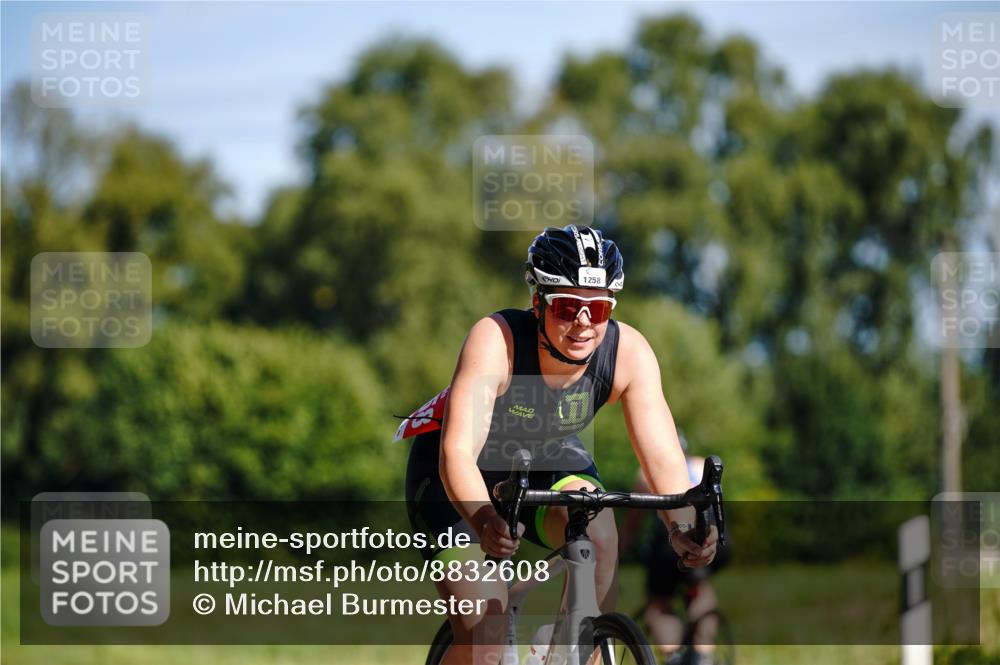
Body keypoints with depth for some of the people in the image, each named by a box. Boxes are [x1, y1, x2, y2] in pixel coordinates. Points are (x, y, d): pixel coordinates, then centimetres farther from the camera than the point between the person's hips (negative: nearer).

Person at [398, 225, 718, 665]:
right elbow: (458, 451, -44)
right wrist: (483, 521, -63)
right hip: (465, 477, -3)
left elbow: (663, 458, -29)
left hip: (548, 462, 3)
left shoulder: (629, 353, -25)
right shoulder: (495, 339, -34)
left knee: (598, 530, -30)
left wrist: (683, 526, -49)